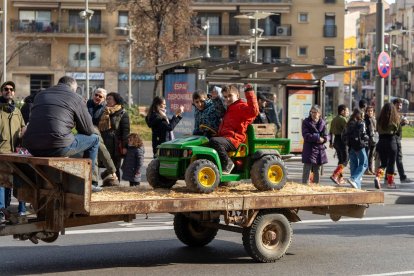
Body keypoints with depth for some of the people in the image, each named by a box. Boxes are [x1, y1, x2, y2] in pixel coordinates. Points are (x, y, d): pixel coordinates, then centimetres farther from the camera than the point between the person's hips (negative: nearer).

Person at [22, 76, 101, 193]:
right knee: (94, 139, 16)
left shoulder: (40, 95, 23)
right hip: (57, 148, -6)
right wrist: (75, 125, 33)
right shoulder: (75, 98, 8)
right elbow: (89, 130, 10)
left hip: (32, 148, 6)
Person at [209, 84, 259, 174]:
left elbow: (254, 111, -24)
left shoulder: (241, 106, -3)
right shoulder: (230, 109, 29)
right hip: (225, 138, 10)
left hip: (234, 140, -10)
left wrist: (250, 93, -21)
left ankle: (227, 163, -24)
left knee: (214, 141, -35)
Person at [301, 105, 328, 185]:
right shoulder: (306, 122, -1)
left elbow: (325, 137, 5)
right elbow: (306, 135, -11)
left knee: (317, 171, 10)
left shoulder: (322, 123, 10)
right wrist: (318, 138, -17)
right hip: (309, 149, -4)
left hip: (320, 149, 4)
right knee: (307, 171, -9)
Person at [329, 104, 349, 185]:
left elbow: (331, 132, 19)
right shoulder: (343, 119, -12)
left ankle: (340, 178, 17)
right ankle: (334, 175, -21)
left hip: (336, 141, 9)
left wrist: (330, 143, 24)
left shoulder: (334, 119, 15)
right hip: (342, 141, -9)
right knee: (345, 161, -8)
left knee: (340, 160, 16)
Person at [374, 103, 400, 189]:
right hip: (391, 142, -3)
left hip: (381, 142, 3)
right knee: (391, 163, 10)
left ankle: (378, 177, -10)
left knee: (383, 163, 14)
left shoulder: (380, 120, -1)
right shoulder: (394, 120, -9)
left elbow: (378, 130, 2)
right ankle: (390, 182, 16)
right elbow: (397, 130, -5)